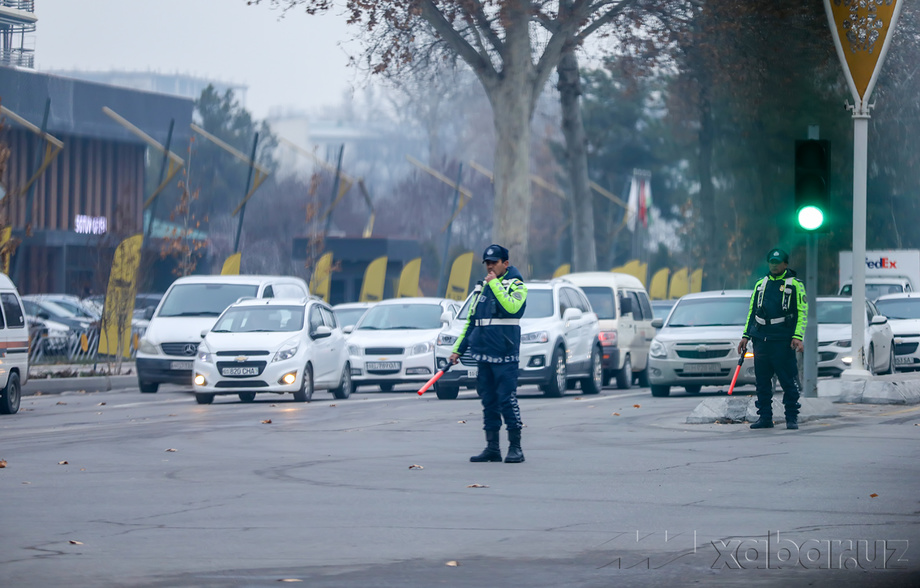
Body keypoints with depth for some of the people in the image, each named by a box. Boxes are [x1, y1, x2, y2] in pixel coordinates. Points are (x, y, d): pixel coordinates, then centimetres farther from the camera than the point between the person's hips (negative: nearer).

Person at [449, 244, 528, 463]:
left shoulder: (516, 285, -1)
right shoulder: (482, 288, 18)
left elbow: (512, 306, -23)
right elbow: (470, 321, 23)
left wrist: (495, 283, -15)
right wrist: (457, 349, 19)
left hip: (505, 354, -7)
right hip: (484, 354, 7)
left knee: (507, 400, -10)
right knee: (488, 401, 8)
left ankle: (515, 447, -5)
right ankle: (492, 447, 12)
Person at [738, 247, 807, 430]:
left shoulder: (795, 285, 3)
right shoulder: (760, 285, 17)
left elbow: (802, 313, -2)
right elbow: (752, 312, 21)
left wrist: (797, 337, -13)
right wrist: (746, 336, 13)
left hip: (783, 341, -5)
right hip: (761, 340, 5)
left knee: (788, 382, -5)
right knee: (762, 382, 5)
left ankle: (792, 418, 0)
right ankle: (765, 417, 10)